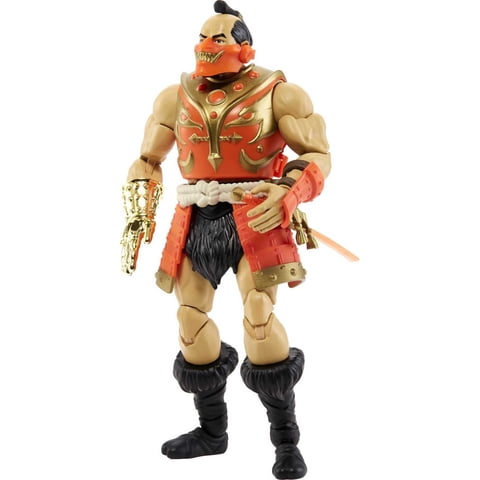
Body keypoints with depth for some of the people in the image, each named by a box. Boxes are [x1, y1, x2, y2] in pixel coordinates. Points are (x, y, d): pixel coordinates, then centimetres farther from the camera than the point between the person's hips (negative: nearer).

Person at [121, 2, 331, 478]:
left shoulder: (277, 93, -2)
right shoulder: (177, 96, 11)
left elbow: (317, 155, -4)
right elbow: (148, 161, 18)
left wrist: (286, 197, -22)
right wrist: (137, 219, 8)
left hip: (255, 220, -5)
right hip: (196, 221, 5)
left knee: (260, 321, -16)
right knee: (191, 320, 7)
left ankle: (286, 440, 2)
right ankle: (212, 431, 26)